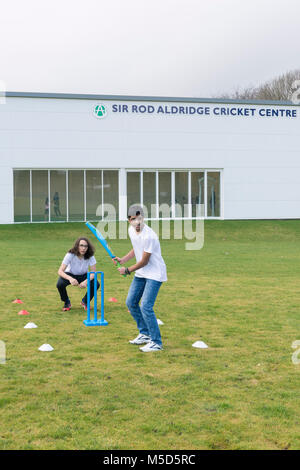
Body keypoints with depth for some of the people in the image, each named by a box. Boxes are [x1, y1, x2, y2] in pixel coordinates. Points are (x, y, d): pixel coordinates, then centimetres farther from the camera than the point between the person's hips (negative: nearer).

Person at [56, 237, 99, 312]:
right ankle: (67, 302, -1)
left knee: (96, 284, -26)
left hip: (83, 276, 2)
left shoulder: (90, 256, -23)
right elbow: (60, 271, -32)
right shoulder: (70, 255, -28)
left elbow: (93, 272, -22)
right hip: (70, 274, -2)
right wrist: (70, 278, -52)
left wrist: (86, 281, -42)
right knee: (60, 284, -33)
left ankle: (85, 301, 5)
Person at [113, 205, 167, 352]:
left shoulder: (149, 236, -26)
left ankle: (156, 342, -5)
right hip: (141, 274, 9)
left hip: (155, 274, -9)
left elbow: (144, 261, -20)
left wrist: (127, 271, -7)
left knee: (145, 306, -17)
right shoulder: (131, 230, 1)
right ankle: (145, 334, 28)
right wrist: (123, 259, 6)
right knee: (130, 302, 12)